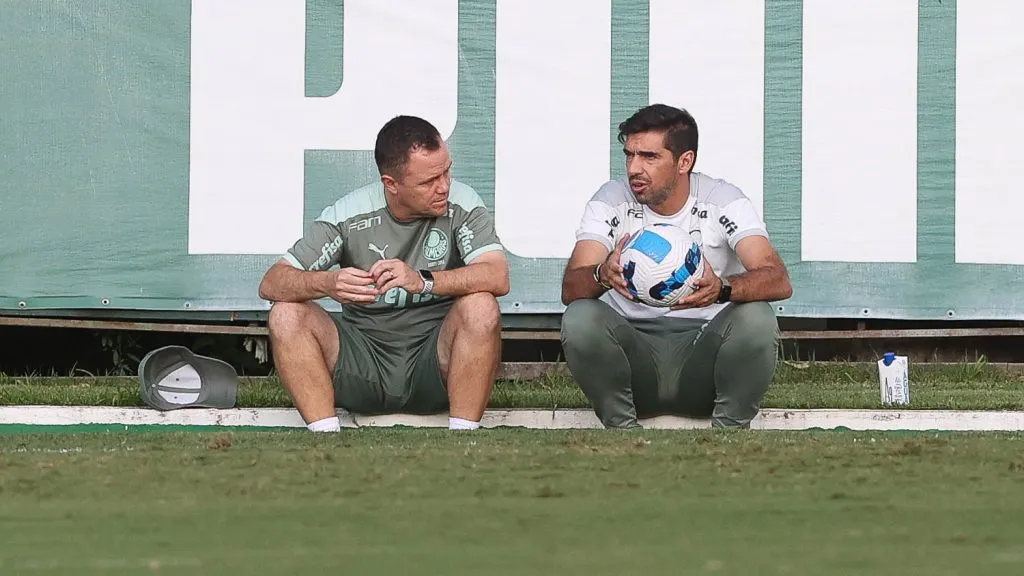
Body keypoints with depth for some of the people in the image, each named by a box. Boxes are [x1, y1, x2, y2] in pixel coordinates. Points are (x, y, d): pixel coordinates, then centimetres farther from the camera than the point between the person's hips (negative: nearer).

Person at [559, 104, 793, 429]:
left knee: (757, 318, -31)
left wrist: (721, 288, -42)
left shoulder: (723, 201, -5)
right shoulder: (611, 201, -2)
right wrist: (602, 275, -41)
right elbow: (570, 289, -15)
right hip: (633, 348, 1)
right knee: (580, 318, -29)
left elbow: (779, 281, -20)